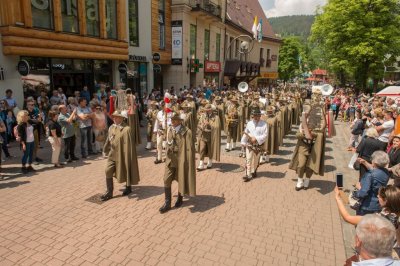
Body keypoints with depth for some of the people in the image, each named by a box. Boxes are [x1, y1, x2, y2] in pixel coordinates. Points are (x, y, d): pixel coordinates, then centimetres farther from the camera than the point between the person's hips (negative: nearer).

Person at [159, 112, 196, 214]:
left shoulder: (187, 132, -16)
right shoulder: (169, 130, 1)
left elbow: (190, 149, -14)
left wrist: (188, 163, -15)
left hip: (181, 160, -4)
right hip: (170, 160, 4)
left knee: (181, 180, 13)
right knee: (166, 180, 0)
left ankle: (180, 199, 36)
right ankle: (167, 203, 12)